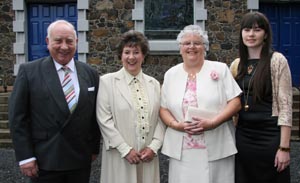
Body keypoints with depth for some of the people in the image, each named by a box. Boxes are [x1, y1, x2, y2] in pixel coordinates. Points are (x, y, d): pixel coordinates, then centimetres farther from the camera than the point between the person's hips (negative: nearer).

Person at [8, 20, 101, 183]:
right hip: (44, 162, -2)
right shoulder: (29, 71, -5)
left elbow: (95, 115, 8)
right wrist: (25, 156, -8)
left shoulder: (90, 74, 3)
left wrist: (94, 148, 9)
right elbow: (17, 117, -5)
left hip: (81, 161, 3)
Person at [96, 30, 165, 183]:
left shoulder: (154, 84, 10)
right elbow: (104, 120, -7)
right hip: (119, 157, -3)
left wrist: (154, 147, -4)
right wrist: (125, 149, -11)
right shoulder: (107, 81, -2)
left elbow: (160, 118, 8)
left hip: (148, 156, 3)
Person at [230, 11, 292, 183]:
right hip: (243, 136, 5)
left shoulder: (277, 60, -8)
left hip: (270, 137, -4)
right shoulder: (237, 64, 7)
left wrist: (284, 147, -14)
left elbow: (285, 105, -11)